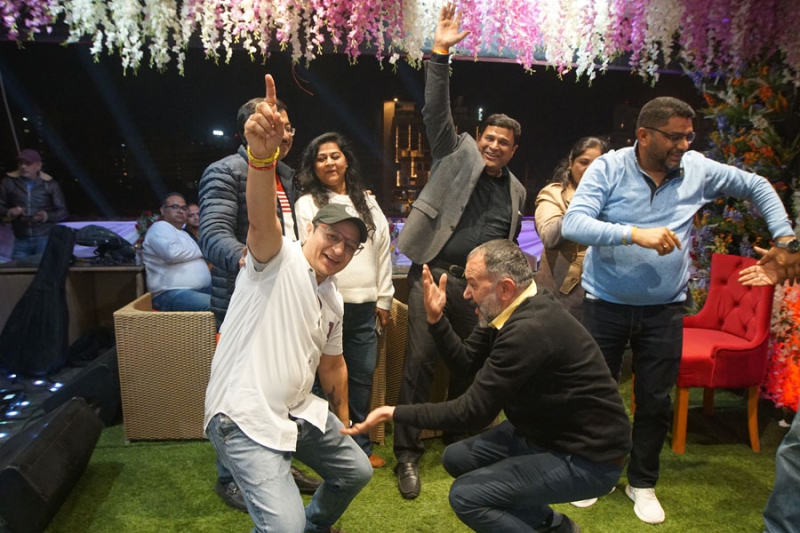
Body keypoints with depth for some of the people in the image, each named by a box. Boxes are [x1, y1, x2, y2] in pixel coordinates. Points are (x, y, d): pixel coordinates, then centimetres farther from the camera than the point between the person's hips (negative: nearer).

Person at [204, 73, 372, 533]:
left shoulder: (333, 301, 12)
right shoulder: (280, 260, -12)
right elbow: (262, 221, -34)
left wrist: (342, 421, 27)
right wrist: (262, 154, -53)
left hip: (299, 412, 9)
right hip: (245, 418, -8)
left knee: (357, 471, 20)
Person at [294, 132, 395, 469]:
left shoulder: (368, 202, 15)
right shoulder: (306, 204, 2)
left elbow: (383, 250, 15)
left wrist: (383, 299, 11)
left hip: (364, 307, 4)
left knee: (363, 377, 9)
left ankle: (360, 446, 24)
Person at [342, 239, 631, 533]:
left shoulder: (530, 329, -31)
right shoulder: (515, 310, -1)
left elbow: (473, 411, -27)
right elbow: (464, 358, 7)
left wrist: (395, 412, -21)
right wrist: (436, 318, -9)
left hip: (588, 457, -10)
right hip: (547, 430, 10)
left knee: (466, 495, -16)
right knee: (456, 457, 10)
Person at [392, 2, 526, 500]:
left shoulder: (516, 191, 14)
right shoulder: (458, 154, 5)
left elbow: (509, 247, 18)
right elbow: (437, 111, -6)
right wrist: (441, 54, -14)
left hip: (477, 286, 4)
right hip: (432, 275, -4)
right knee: (420, 361, -4)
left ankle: (457, 442, 32)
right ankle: (409, 454, 8)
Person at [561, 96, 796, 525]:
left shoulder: (698, 169, -2)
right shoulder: (608, 168, -12)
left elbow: (757, 188, 13)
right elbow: (572, 223, -24)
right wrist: (636, 234, -33)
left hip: (664, 309, 3)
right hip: (605, 304, -2)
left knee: (656, 400, 10)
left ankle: (642, 482, 32)